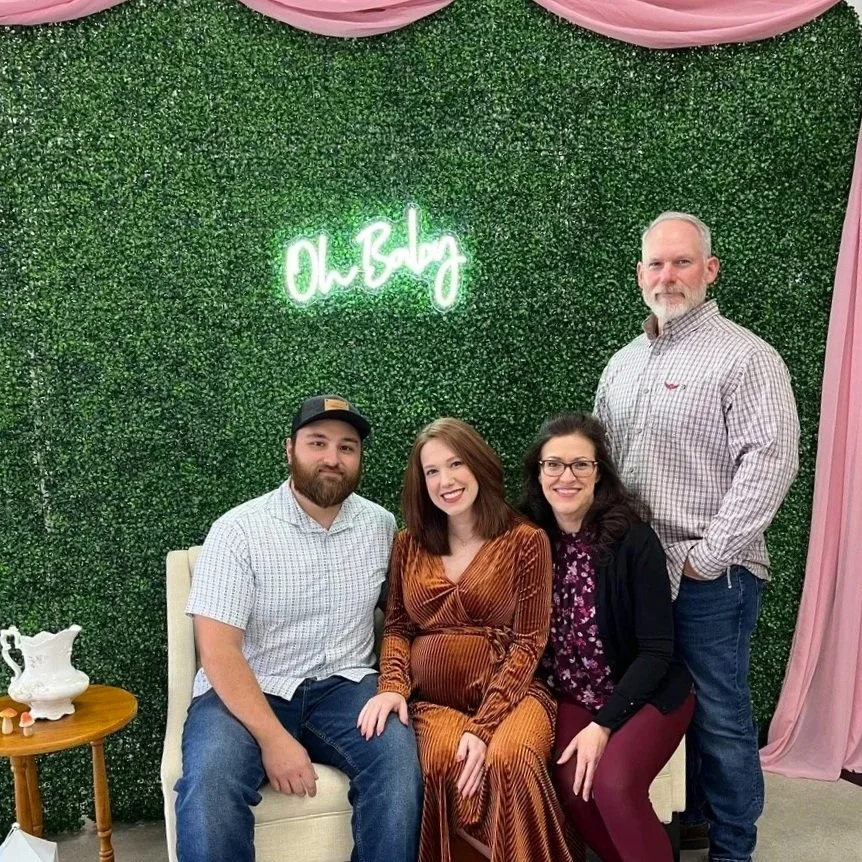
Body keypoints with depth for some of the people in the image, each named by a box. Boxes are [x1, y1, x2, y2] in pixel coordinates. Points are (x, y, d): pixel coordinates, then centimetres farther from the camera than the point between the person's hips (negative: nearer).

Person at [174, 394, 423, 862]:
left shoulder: (381, 526, 4)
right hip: (244, 692, -2)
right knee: (209, 782, -31)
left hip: (342, 686, 3)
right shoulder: (238, 529, -9)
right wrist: (274, 739, -22)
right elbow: (218, 648, -14)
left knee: (399, 758, -26)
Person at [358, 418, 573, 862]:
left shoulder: (525, 540, -1)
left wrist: (484, 724, -17)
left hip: (510, 694, -2)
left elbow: (527, 643, -5)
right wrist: (393, 686, -9)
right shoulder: (410, 543, 11)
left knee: (508, 759, -36)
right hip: (433, 700, 2)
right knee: (445, 759, -33)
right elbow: (397, 627, 13)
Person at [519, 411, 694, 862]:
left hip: (645, 693, -3)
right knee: (571, 784, -23)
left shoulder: (634, 540, -16)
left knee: (612, 783, -28)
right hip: (572, 696, 3)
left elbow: (657, 650, -14)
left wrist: (603, 725, -19)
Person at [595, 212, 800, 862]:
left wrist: (707, 555, -19)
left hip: (710, 579, -6)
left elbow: (771, 462, -18)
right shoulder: (624, 362, 13)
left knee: (719, 714, 3)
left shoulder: (744, 357, -9)